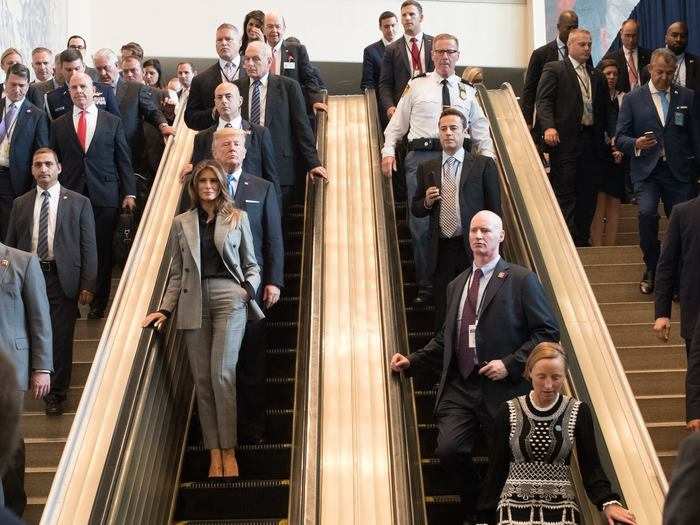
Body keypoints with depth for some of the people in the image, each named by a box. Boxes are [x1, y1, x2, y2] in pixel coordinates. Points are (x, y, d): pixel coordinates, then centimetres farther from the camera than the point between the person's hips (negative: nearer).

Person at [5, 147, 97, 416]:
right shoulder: (20, 204, 12)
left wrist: (88, 285, -6)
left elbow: (88, 246, 2)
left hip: (62, 279, -2)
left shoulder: (78, 203, 5)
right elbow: (10, 245, 12)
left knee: (61, 338, 1)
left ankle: (56, 393, 14)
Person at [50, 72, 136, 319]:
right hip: (70, 195, 1)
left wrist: (129, 193, -1)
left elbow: (123, 160, 7)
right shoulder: (58, 125, 11)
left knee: (103, 252, 2)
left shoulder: (113, 122, 8)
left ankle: (98, 303, 12)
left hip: (104, 196, 0)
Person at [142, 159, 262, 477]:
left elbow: (251, 264, 13)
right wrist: (165, 310, 5)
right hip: (194, 302, 2)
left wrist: (250, 287, -6)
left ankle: (228, 452, -4)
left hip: (229, 298, -2)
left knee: (222, 373, -12)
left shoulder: (238, 218, 10)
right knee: (202, 379, 0)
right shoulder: (181, 223, 13)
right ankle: (213, 454, 4)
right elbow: (177, 272, 14)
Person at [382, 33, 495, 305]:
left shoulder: (467, 92, 16)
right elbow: (397, 122, 12)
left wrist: (489, 160, 3)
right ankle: (426, 286, 6)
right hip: (421, 156, -1)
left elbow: (481, 130, 15)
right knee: (421, 224, -3)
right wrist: (388, 151, -1)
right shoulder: (416, 86, 12)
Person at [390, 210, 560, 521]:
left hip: (504, 389, -4)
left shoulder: (521, 280, -1)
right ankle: (475, 510, 17)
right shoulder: (457, 285, 17)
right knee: (448, 450, -10)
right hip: (459, 387, 4)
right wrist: (412, 362, 10)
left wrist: (510, 364, -14)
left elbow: (547, 333, -6)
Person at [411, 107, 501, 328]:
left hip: (473, 250, -3)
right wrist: (427, 202, -4)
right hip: (441, 251, 3)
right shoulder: (427, 168, 13)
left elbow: (494, 209, 2)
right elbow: (415, 209, 19)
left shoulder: (484, 165, 4)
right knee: (443, 315, 5)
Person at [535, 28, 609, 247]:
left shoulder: (596, 76, 20)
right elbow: (543, 101, -7)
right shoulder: (554, 69, 2)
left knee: (587, 194, 7)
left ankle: (583, 240, 15)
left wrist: (602, 137, 9)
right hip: (565, 140, -6)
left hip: (591, 141, 6)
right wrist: (548, 127, -22)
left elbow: (602, 109, 20)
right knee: (565, 194, -5)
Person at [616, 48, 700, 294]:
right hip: (646, 170, -1)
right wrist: (636, 143, -16)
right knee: (647, 213, -21)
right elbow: (620, 138, 5)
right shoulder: (633, 99, 7)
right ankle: (651, 268, 0)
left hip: (679, 171, 1)